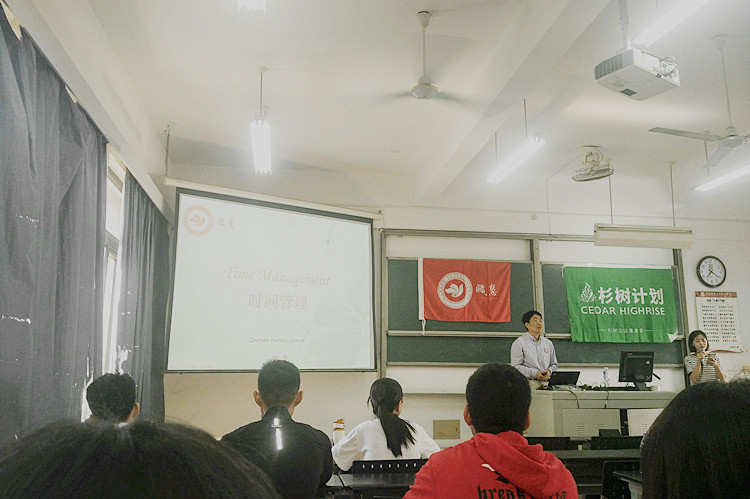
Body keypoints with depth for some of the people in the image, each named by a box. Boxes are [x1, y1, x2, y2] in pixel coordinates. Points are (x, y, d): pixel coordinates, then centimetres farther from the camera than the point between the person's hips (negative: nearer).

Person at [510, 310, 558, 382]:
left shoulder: (548, 343, 19)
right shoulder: (519, 343, 2)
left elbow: (554, 364, 26)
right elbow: (515, 366, -5)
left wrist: (549, 371, 3)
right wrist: (535, 373, -14)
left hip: (545, 381, 4)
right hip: (527, 382, -4)